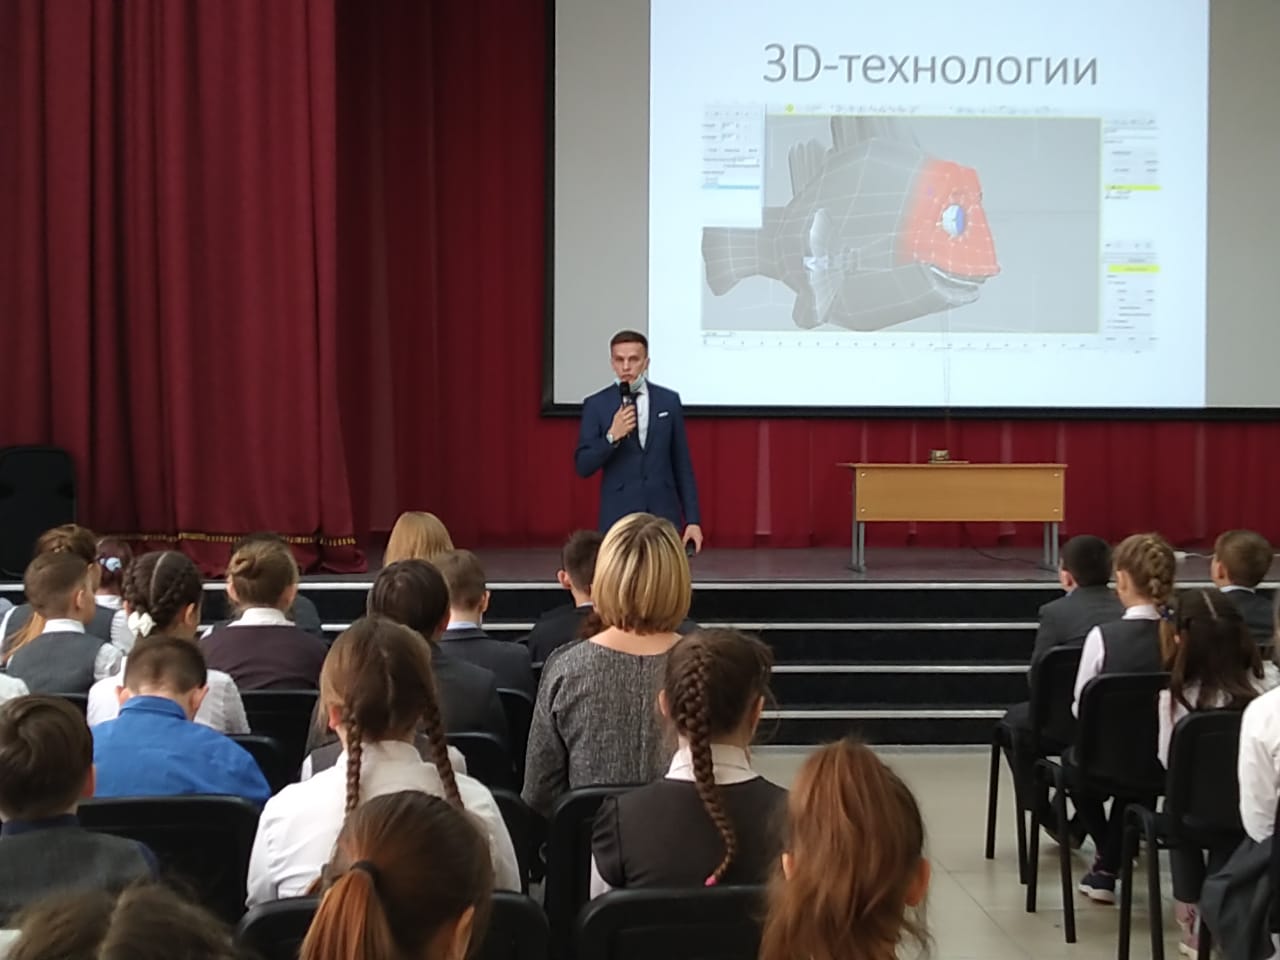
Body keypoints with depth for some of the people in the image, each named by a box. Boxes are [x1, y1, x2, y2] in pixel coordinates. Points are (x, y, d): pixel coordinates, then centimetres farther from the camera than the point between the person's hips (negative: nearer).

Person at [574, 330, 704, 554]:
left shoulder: (669, 401, 6)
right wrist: (612, 436, -19)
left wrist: (693, 519, 4)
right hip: (618, 518, -1)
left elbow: (682, 465, 9)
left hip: (664, 516, 1)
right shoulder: (596, 405, 1)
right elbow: (583, 467, -2)